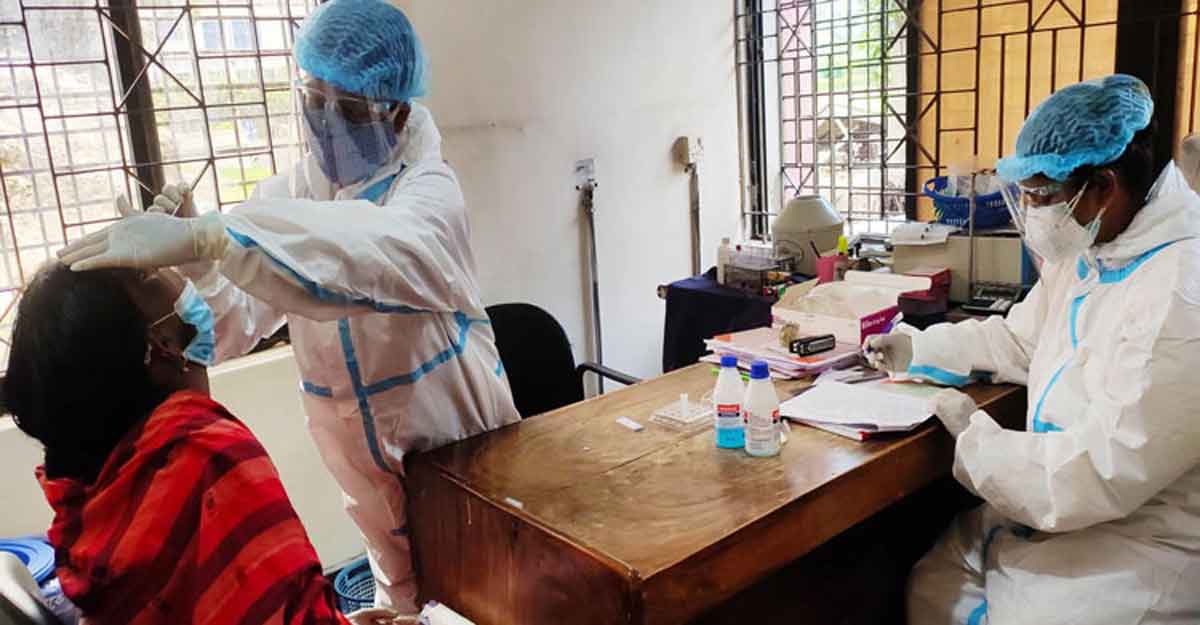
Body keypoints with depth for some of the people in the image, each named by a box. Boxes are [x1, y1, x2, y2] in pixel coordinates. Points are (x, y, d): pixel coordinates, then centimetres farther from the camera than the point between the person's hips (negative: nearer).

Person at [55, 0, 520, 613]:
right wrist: (195, 262, -30)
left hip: (457, 436, -4)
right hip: (362, 446, 4)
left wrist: (206, 235, -52)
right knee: (400, 584, 21)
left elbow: (388, 254, -45)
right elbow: (235, 326, -10)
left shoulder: (426, 189, -19)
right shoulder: (288, 194, -3)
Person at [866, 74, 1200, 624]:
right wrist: (914, 350, 9)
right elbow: (1018, 339, 18)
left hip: (1144, 543, -8)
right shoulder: (1086, 251, 2)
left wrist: (973, 435, -15)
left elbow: (1097, 479, -28)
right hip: (1067, 510, 8)